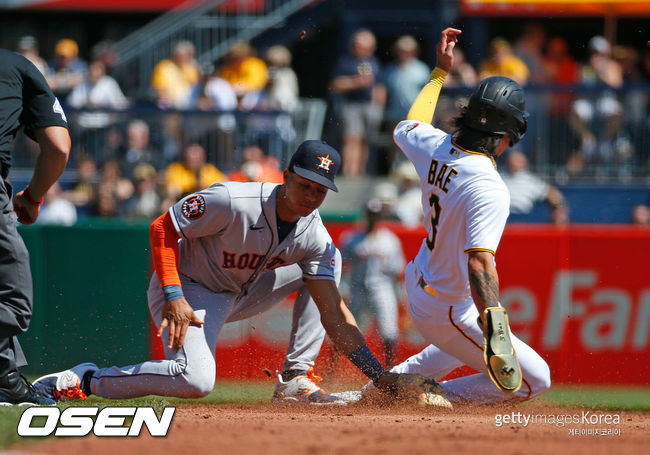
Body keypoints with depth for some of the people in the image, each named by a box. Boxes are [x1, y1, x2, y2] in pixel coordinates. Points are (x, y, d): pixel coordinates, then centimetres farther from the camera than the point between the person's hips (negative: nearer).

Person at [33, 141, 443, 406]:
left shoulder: (315, 239, -12)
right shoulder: (232, 202, -29)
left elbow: (334, 314, -13)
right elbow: (163, 229, -21)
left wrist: (380, 375, -21)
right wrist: (175, 297, -29)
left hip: (238, 296, 7)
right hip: (189, 292, -7)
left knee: (328, 262, 4)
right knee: (197, 380, -33)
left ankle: (296, 378, 4)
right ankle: (82, 380, -16)